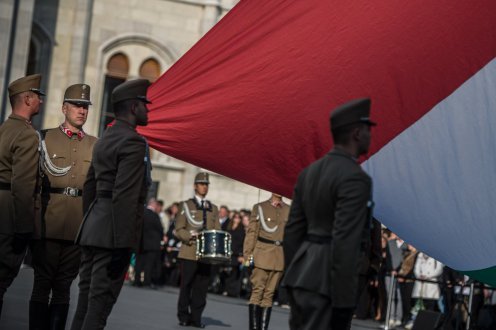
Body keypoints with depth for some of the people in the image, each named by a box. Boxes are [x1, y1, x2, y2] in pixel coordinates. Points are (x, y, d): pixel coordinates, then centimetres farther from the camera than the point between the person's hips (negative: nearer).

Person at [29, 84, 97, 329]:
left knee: (64, 286, 5)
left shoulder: (95, 145, 15)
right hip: (48, 223, -3)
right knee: (43, 282, -2)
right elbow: (52, 170, -4)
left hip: (79, 225, 3)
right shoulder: (45, 137, 7)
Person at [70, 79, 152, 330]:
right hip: (113, 234, -9)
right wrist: (122, 246, -21)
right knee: (100, 302, -7)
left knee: (85, 298, 11)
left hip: (92, 230, 9)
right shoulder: (133, 142, -12)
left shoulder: (104, 140, 17)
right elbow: (125, 197, -20)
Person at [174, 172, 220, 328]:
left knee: (201, 287, 0)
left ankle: (196, 318, 6)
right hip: (189, 252, -3)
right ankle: (183, 317, 6)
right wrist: (191, 235, -16)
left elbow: (217, 231, 15)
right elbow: (179, 230, 1)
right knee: (186, 286, -2)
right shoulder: (186, 205, 7)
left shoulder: (213, 208, 18)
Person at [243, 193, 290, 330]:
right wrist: (247, 255, -6)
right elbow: (251, 232, 2)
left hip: (280, 258, 2)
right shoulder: (259, 207, 7)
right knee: (257, 291, -6)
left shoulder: (289, 210, 13)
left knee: (269, 293, 4)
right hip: (262, 255, -2)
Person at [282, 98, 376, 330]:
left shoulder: (309, 173, 12)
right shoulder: (354, 178, -16)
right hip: (327, 283, -9)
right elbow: (344, 243, -22)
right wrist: (343, 304, -21)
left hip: (305, 275, 9)